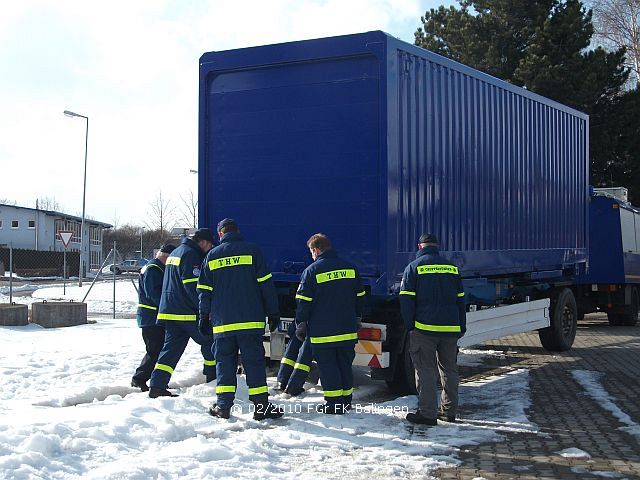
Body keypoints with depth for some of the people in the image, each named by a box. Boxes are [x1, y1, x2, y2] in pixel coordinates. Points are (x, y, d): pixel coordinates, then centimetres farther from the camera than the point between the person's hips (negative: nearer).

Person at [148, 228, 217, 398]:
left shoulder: (174, 253, 21)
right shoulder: (191, 255, -12)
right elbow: (192, 286, -19)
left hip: (169, 311, 9)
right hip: (187, 313, -9)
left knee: (171, 348, 6)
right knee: (209, 341, 8)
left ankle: (156, 386, -2)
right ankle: (213, 378, 17)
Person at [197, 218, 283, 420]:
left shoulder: (212, 256, 7)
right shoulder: (252, 250, 2)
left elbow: (204, 290, 8)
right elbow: (266, 284, -1)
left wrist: (204, 317, 15)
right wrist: (273, 313, 4)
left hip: (222, 322, 2)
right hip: (250, 320, -1)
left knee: (225, 361, 9)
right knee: (254, 361, 1)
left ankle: (223, 405, 6)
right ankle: (261, 406, 0)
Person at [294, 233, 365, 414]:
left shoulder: (312, 270, -9)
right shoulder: (349, 268, 6)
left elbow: (303, 301, -8)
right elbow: (359, 296, 14)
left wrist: (300, 325, 2)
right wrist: (356, 319, 26)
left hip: (323, 332, -5)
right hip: (347, 330, 5)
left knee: (327, 366, 3)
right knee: (345, 365, 13)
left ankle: (333, 403, 4)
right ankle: (346, 402, 19)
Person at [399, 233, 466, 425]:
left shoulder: (414, 267, -2)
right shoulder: (452, 267, 11)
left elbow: (406, 300, -7)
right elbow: (460, 300, 15)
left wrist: (410, 325, -1)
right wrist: (461, 327, 19)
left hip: (424, 328, -4)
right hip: (451, 328, 4)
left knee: (426, 370, 0)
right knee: (449, 369, 13)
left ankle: (427, 413, -1)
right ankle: (449, 411, 18)